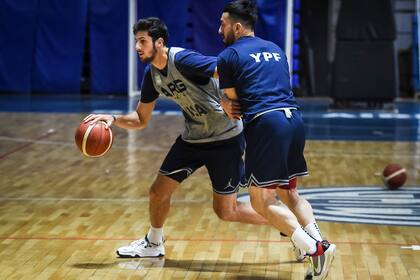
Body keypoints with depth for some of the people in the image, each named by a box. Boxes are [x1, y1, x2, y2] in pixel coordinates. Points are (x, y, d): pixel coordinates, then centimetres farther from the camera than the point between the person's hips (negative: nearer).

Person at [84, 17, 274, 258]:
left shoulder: (183, 60, -24)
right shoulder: (152, 75, 2)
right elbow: (141, 120, 11)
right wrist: (113, 119, -7)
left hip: (225, 138, -7)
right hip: (193, 138, 8)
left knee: (226, 212, -3)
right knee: (159, 192, 10)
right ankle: (153, 244, 35)